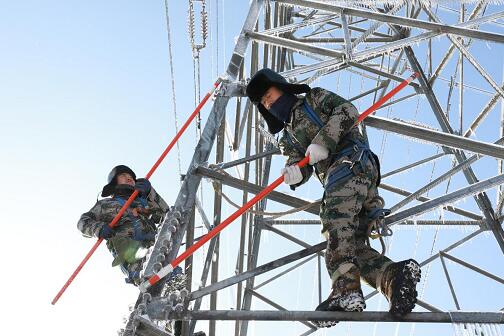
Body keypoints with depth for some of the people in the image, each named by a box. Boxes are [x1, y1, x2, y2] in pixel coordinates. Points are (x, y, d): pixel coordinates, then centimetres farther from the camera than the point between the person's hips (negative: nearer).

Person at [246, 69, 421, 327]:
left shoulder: (314, 98, 18)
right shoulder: (288, 138, 34)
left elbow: (347, 111, 0)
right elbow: (302, 166, 15)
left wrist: (322, 142, -12)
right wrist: (295, 173, -10)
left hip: (351, 163, -7)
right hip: (335, 177, 8)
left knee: (335, 220, -29)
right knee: (351, 243, -11)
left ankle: (346, 291, -42)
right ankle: (395, 275, -28)